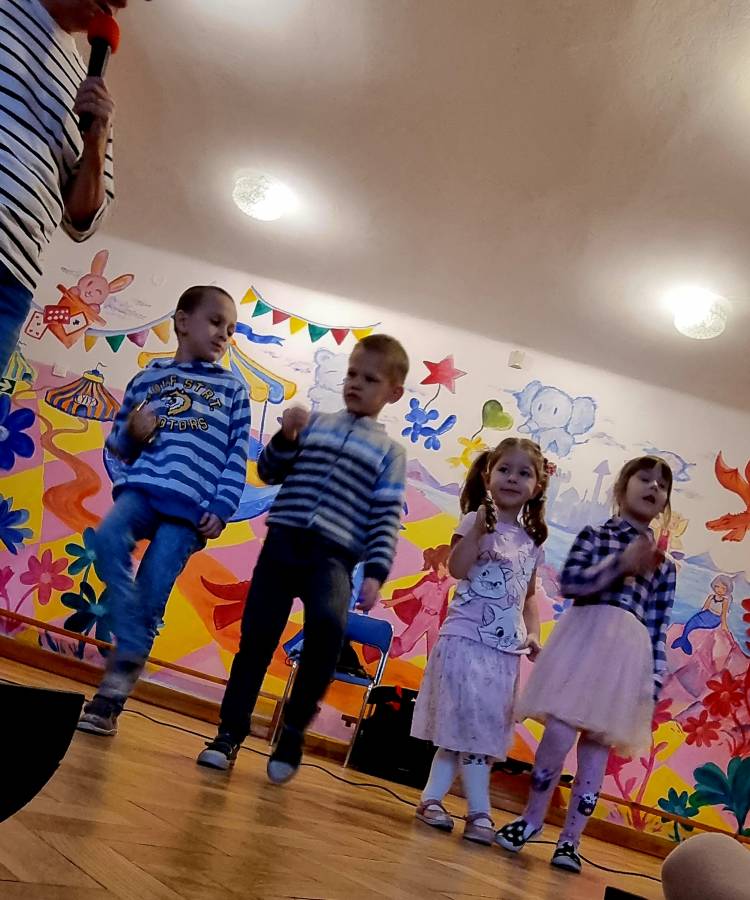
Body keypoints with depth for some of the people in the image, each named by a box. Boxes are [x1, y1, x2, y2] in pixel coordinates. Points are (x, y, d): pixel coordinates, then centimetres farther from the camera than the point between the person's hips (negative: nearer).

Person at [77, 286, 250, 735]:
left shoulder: (233, 389, 14)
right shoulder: (149, 377, 18)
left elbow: (237, 457, 7)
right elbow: (118, 444, 21)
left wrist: (221, 508, -5)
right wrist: (131, 432, -3)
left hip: (190, 505, -2)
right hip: (142, 486, 2)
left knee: (151, 596, -7)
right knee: (109, 540, -31)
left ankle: (109, 699, 3)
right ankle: (131, 651, -18)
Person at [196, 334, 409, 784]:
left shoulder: (389, 452, 8)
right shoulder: (315, 423, 14)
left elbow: (386, 520, 2)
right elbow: (270, 473, 13)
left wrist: (375, 572, -9)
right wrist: (286, 438, -5)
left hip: (334, 556, -3)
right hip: (284, 541, 3)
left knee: (328, 624, -28)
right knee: (256, 636, 2)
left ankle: (294, 732, -9)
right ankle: (231, 732, 18)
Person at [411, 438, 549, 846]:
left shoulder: (531, 541, 13)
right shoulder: (475, 521, -3)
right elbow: (457, 568, -19)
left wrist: (533, 633, 5)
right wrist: (481, 527, -25)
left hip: (506, 647, 6)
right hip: (466, 637, -6)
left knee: (469, 728, 8)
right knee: (470, 725, -5)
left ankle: (432, 797, 18)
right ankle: (479, 812, 7)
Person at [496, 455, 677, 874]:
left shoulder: (664, 564, 14)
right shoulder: (595, 534, 8)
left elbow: (659, 627, 10)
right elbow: (568, 582, -7)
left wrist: (655, 679, 2)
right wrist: (621, 563, -12)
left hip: (630, 652, 3)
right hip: (585, 639, -2)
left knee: (597, 746, 4)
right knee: (560, 734, -10)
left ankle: (571, 837, 17)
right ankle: (532, 817, 12)